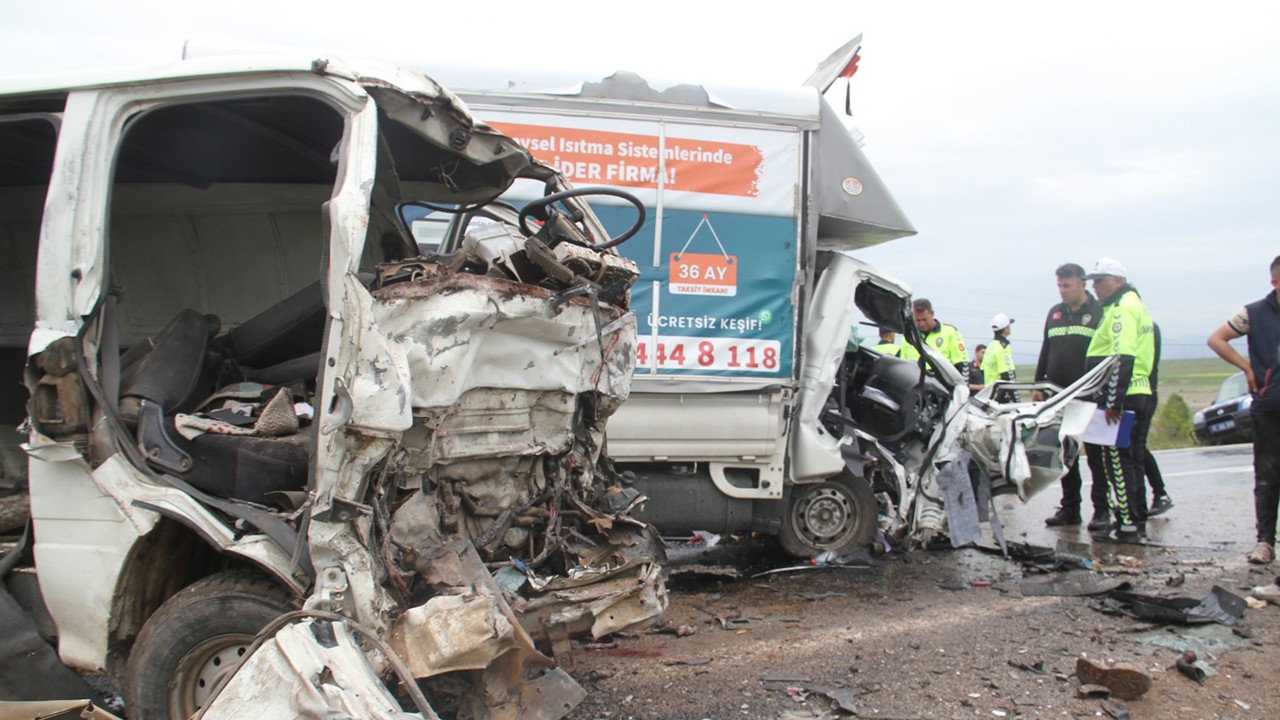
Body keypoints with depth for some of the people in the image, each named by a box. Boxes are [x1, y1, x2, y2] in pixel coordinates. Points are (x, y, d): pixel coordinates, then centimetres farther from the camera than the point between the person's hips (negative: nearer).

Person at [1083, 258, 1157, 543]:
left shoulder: (1122, 308, -12)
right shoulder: (1136, 304, 21)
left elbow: (1122, 359, -22)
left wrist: (1113, 401, -23)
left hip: (1123, 399, -10)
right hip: (1140, 394, 10)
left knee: (1117, 461, -6)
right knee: (1132, 461, 14)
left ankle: (1127, 525, -3)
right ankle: (1138, 523, 20)